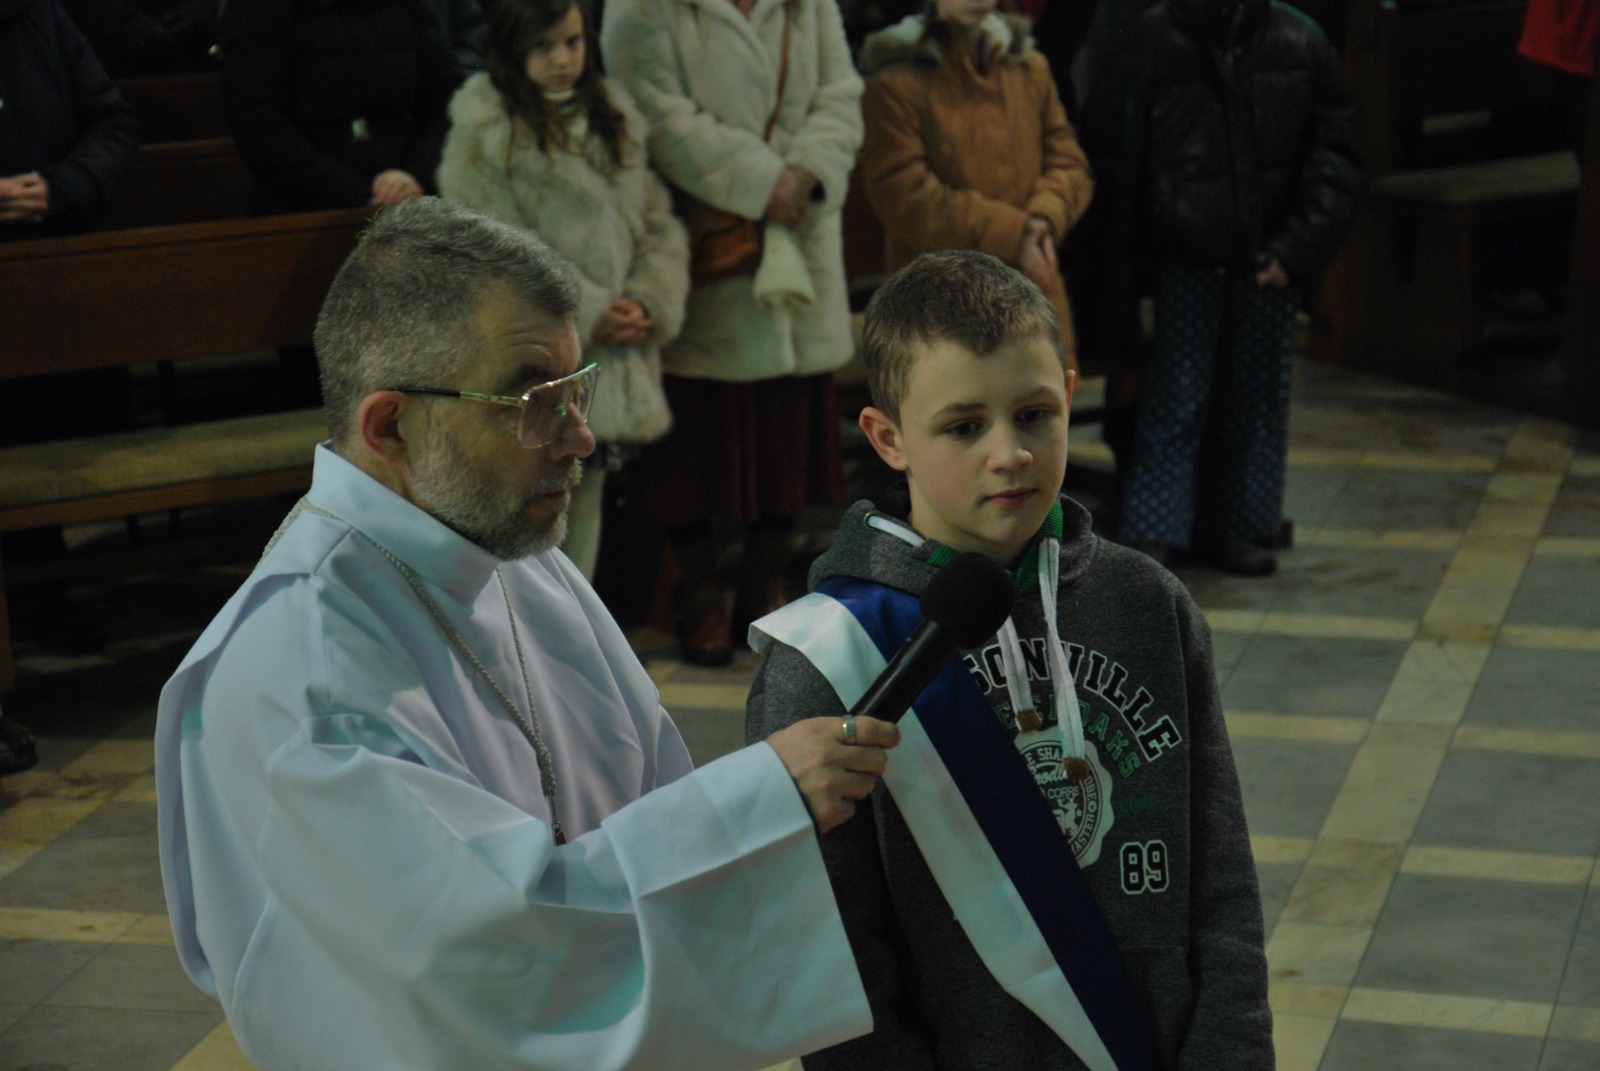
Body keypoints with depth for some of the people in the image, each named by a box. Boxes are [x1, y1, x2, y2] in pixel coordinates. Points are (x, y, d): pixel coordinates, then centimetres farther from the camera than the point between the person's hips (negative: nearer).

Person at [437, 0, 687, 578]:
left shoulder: (613, 117, 12)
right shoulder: (484, 133, -9)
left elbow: (657, 224, 11)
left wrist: (650, 302, -7)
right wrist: (586, 313, -17)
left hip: (613, 355, 6)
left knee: (586, 496, 14)